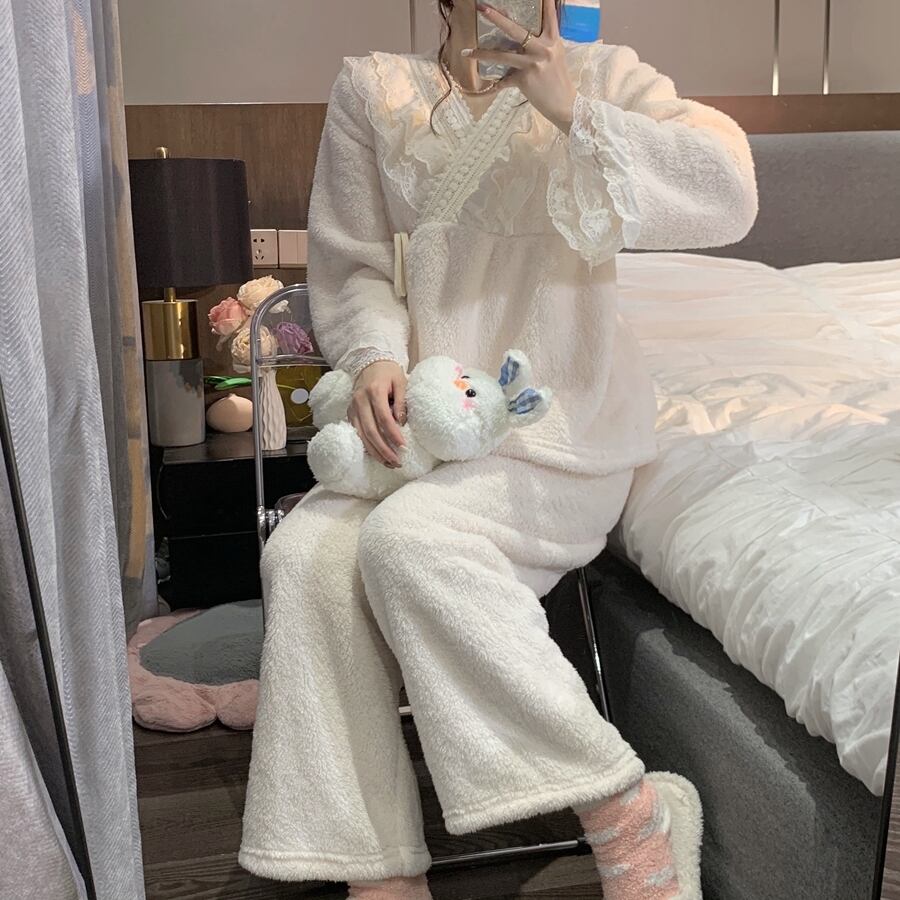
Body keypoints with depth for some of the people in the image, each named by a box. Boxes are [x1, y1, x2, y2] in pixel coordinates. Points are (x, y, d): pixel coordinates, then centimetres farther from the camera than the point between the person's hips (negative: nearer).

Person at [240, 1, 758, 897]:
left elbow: (728, 198, -10)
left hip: (564, 420, -3)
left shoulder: (603, 75, 4)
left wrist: (571, 108, -17)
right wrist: (378, 358, -12)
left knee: (409, 539, -31)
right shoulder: (373, 90, 10)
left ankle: (628, 811, -19)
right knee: (303, 554, -24)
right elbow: (352, 264, 9)